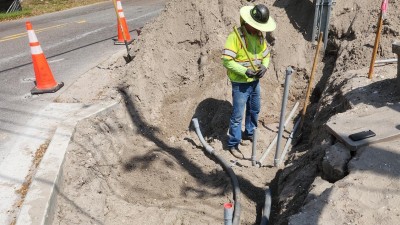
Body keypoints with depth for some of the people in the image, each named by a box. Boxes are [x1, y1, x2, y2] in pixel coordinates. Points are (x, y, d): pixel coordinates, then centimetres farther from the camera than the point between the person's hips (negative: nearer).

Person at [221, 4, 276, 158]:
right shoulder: (235, 36, -19)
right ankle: (233, 144, 15)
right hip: (240, 83, -7)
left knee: (254, 110, 22)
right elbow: (226, 60, -22)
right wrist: (245, 71, -28)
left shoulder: (260, 36, 4)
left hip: (255, 82, 7)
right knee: (237, 115, 1)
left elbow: (266, 54, 14)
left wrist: (264, 66, -7)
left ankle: (249, 133, 44)